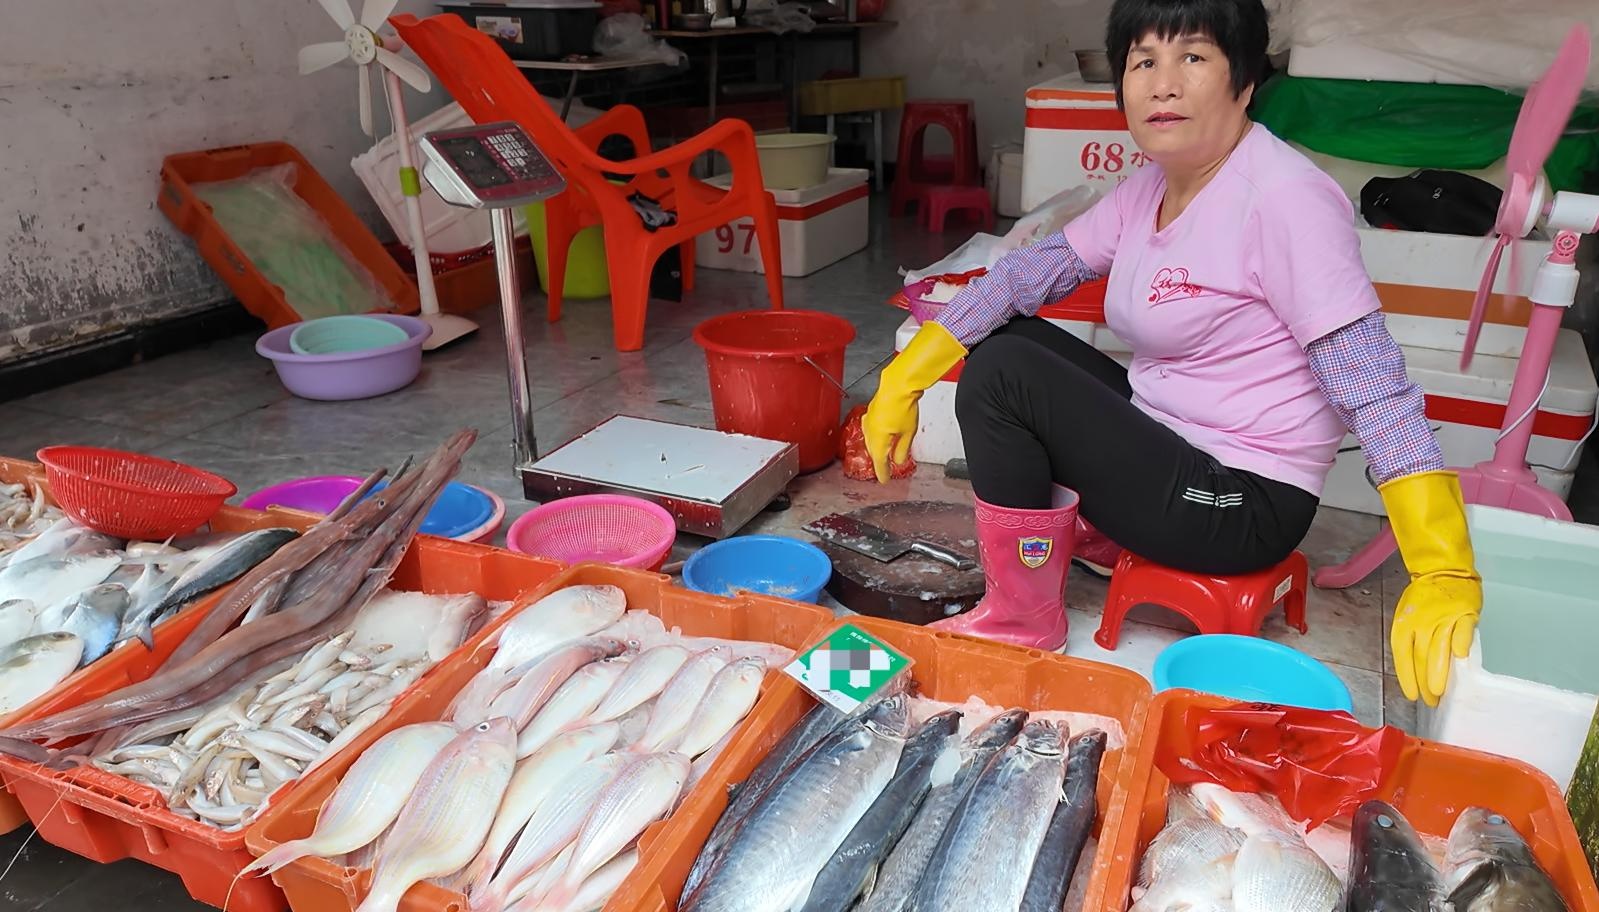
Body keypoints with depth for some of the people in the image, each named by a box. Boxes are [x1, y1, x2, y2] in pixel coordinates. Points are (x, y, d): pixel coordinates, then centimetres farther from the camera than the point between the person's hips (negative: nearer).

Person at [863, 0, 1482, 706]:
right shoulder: (1151, 187, 3)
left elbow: (1377, 392, -25)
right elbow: (1030, 272, 1)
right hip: (1170, 438, 8)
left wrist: (1445, 576, -32)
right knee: (1001, 338, 6)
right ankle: (1098, 526, 10)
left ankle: (1022, 622, -2)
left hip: (1243, 505, -8)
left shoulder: (1283, 198, -21)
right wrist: (903, 379, -7)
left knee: (1002, 374, -18)